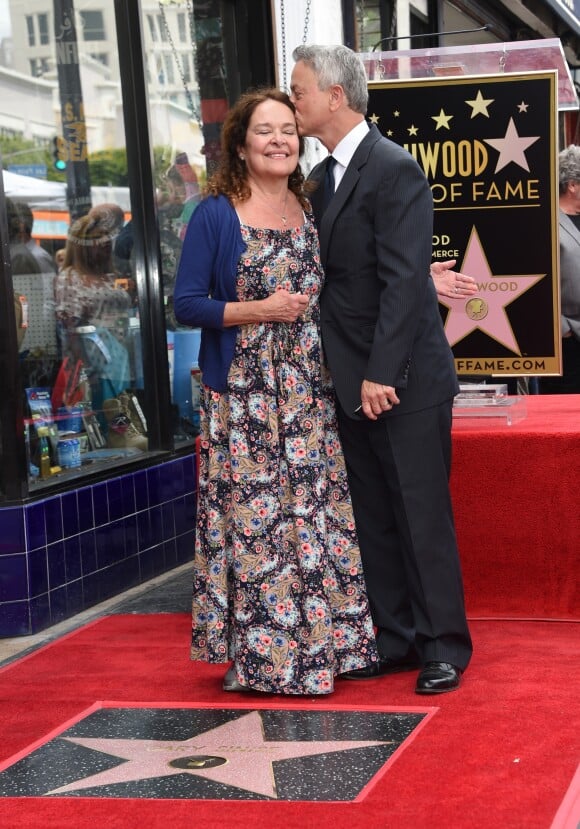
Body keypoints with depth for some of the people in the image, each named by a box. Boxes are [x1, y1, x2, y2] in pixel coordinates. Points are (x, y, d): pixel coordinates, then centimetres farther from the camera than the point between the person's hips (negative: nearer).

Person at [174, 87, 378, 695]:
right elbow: (187, 304, -5)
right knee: (253, 521, -3)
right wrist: (257, 310, -17)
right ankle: (258, 653, 8)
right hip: (243, 394, -4)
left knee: (318, 517, 6)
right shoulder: (215, 215, -3)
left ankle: (323, 642, 17)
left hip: (309, 394, 5)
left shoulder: (312, 211, 11)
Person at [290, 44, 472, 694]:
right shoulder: (320, 179, 13)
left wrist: (382, 373, -22)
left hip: (405, 380, -8)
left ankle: (444, 647, 12)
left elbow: (404, 279, -19)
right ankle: (394, 640, 22)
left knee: (422, 516, 0)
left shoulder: (394, 169, -12)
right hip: (353, 383, 8)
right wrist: (346, 374, 7)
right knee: (373, 518, 12)